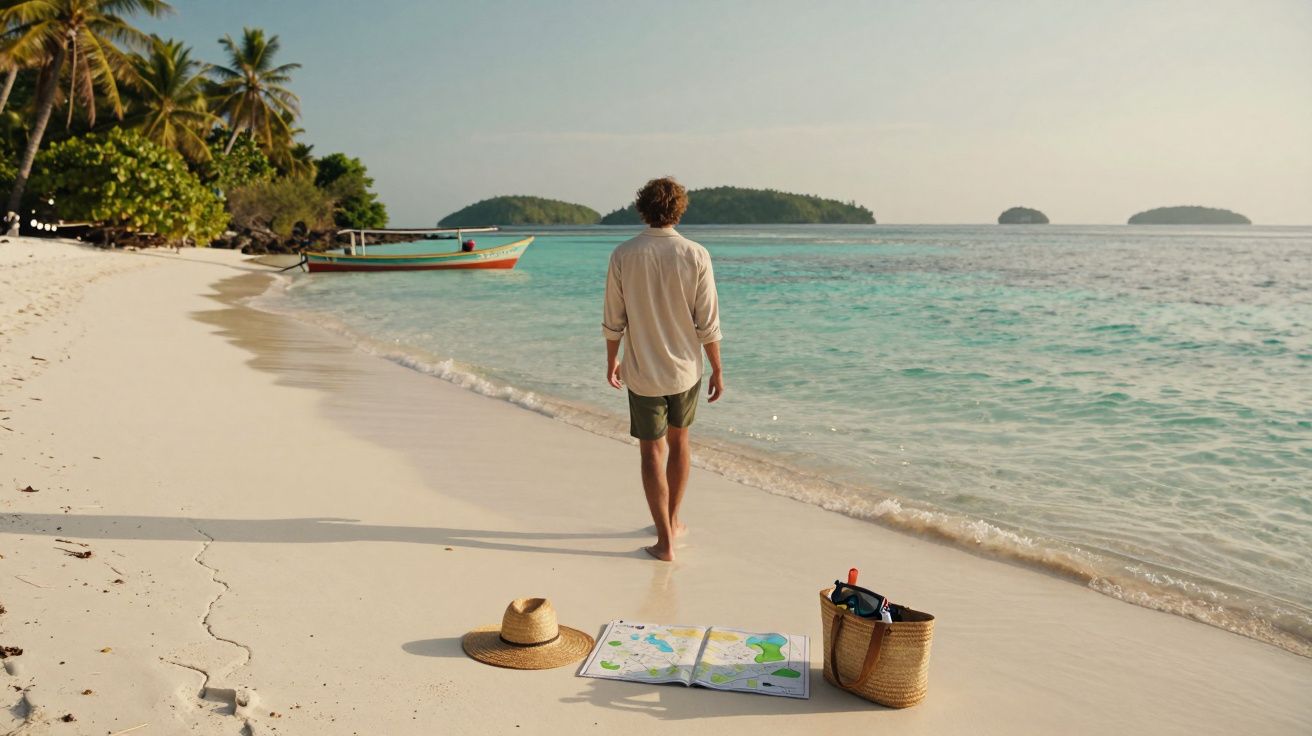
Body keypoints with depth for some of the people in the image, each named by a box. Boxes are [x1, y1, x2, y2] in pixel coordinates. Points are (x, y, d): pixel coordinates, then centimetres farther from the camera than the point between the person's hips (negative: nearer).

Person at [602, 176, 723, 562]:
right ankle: (672, 522, 35)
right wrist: (717, 371, 3)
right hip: (686, 370, 2)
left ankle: (665, 540, 9)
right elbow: (708, 324, -8)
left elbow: (613, 321, -4)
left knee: (652, 451, 7)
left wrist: (612, 360, 12)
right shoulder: (696, 256, -10)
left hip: (643, 372, -1)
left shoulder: (623, 255, -9)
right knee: (678, 442, 20)